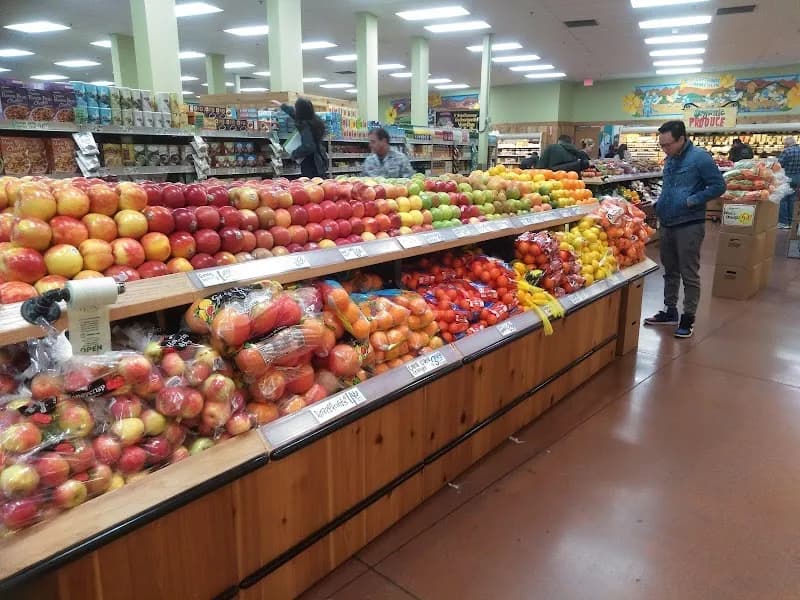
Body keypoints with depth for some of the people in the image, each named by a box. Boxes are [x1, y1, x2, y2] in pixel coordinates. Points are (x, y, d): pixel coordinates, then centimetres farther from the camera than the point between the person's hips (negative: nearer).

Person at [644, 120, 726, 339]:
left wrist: (692, 201, -18)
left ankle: (688, 318, 8)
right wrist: (660, 204, 11)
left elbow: (718, 186, -11)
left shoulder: (699, 157, -12)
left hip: (689, 225, -8)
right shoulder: (670, 159, 11)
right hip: (667, 224, 8)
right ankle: (670, 311, 27)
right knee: (670, 271, 16)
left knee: (689, 274, -1)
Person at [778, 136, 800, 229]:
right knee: (791, 200, 12)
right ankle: (789, 222, 14)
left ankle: (783, 222, -3)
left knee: (783, 200, 0)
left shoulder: (786, 151, -14)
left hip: (787, 177, -7)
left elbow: (779, 165, -15)